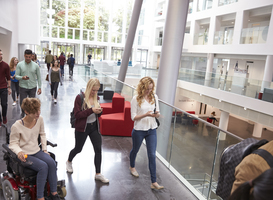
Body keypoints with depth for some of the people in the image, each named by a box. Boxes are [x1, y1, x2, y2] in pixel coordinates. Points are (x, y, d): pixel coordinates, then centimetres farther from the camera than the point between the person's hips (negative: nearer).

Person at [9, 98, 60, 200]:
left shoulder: (40, 119, -4)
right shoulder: (17, 126, -19)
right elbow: (13, 144, -8)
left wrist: (44, 149, 5)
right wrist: (19, 152, -29)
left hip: (37, 151, 5)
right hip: (25, 155, -5)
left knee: (52, 163, -23)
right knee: (43, 167, -28)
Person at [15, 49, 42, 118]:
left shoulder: (35, 65, -3)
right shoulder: (19, 64, -4)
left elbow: (39, 77, 2)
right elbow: (16, 76, -3)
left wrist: (39, 87, -2)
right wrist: (22, 77, -25)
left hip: (33, 87, 0)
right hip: (23, 87, 0)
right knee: (22, 103, 4)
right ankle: (23, 113, 34)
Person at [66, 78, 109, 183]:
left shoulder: (96, 98, 3)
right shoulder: (80, 98, -15)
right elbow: (77, 114, -19)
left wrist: (99, 112, -11)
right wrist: (91, 110, -28)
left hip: (94, 126, 5)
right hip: (82, 128, -4)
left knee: (98, 149, 0)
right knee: (78, 149, 14)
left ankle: (98, 174, 14)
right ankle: (69, 162, 47)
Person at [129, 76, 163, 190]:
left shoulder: (154, 97, -1)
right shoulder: (136, 99, -13)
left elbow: (157, 114, 7)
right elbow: (133, 117, -13)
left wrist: (157, 114, -17)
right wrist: (146, 114, -26)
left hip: (152, 130, 3)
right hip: (139, 130, -2)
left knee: (152, 155, 1)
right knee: (135, 150, 21)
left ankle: (154, 182, 10)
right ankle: (132, 167, 53)